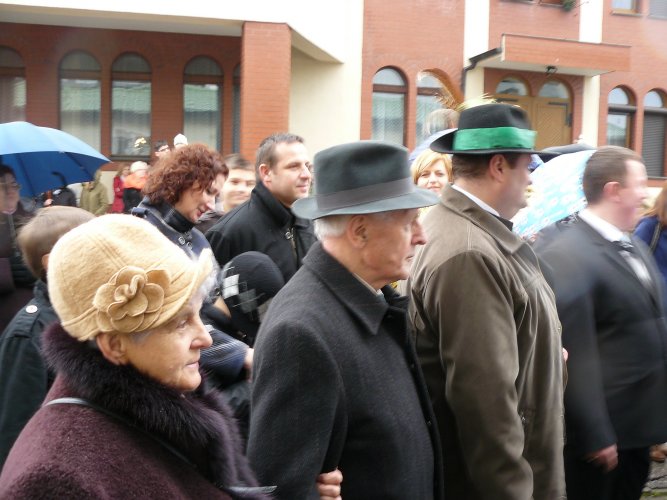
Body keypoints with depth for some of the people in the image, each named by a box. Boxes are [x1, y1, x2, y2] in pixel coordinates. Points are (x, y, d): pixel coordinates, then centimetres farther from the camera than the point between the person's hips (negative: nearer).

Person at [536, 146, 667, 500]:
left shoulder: (634, 245, 9)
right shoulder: (566, 256, -21)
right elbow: (576, 355, -23)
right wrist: (594, 435, -20)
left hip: (638, 422, 9)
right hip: (603, 430, -9)